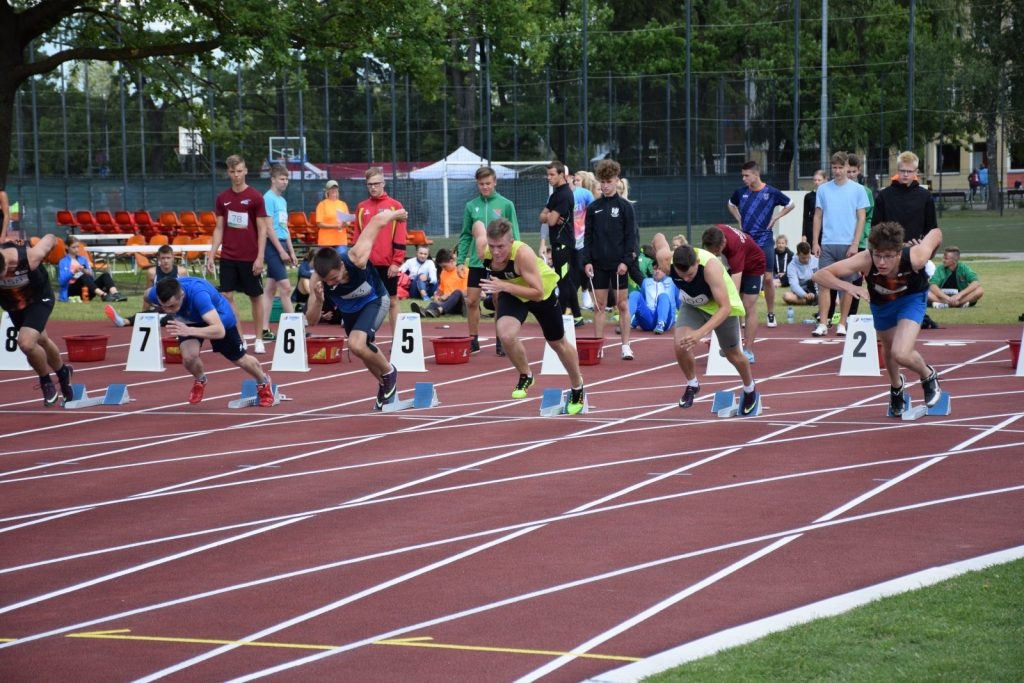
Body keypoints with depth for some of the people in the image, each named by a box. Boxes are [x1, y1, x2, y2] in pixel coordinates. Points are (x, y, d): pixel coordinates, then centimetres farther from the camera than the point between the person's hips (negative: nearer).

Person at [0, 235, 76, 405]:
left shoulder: (30, 257, -39)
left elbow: (49, 239, -18)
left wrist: (52, 240, 5)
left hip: (39, 299, -4)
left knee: (26, 342, -24)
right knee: (41, 341, 24)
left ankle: (46, 381, 4)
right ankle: (63, 373, 53)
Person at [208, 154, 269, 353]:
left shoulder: (255, 197, -5)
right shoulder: (222, 198, 6)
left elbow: (262, 229, -5)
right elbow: (219, 228, 11)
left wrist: (260, 257, -12)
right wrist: (211, 254, 4)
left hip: (250, 258, -3)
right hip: (228, 257, 3)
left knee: (255, 297, 6)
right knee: (226, 296, -3)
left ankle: (258, 339, 17)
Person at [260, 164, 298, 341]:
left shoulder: (282, 200, 17)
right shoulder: (269, 198, -11)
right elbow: (269, 228, -16)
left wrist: (291, 252, 17)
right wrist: (281, 251, -17)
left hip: (281, 245, 9)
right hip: (273, 246, -9)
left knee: (270, 289, 9)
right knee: (285, 287, -10)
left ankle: (264, 329, 10)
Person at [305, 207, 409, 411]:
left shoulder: (356, 258, -42)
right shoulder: (317, 280, -32)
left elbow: (378, 220, -30)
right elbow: (311, 321, -27)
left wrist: (397, 213, -9)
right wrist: (318, 301, -48)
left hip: (375, 300, -5)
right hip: (349, 309, 5)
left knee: (357, 344, -28)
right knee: (363, 349, 23)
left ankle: (389, 373, 2)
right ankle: (385, 386, 52)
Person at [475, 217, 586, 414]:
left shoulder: (523, 254, -43)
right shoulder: (483, 249, -29)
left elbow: (538, 293, -43)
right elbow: (479, 226, -5)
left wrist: (504, 286, -52)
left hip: (544, 291, -3)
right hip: (510, 292, 3)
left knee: (558, 344, 17)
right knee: (506, 335, -26)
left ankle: (577, 388, 44)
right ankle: (525, 376, 4)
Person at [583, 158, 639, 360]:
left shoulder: (625, 207, -1)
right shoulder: (593, 208, 6)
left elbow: (631, 236, -3)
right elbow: (587, 236, 8)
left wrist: (626, 260, -12)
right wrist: (587, 261, -1)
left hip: (619, 264, -2)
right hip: (598, 264, 2)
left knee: (623, 304, 1)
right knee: (599, 305, 4)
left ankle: (626, 346, 5)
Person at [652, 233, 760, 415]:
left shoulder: (711, 267, -44)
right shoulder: (666, 261, -32)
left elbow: (725, 308, -44)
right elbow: (659, 238, -8)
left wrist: (701, 332, -55)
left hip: (722, 306, -3)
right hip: (692, 305, 3)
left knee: (733, 354, 14)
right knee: (679, 345, -20)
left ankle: (750, 391, 44)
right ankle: (692, 385, 9)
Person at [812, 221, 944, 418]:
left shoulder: (914, 258, -40)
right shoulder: (865, 261, -39)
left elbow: (936, 233, -18)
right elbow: (820, 275, -40)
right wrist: (848, 287, -55)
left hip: (912, 298, -2)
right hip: (881, 303, 3)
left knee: (901, 354, -22)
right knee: (888, 350, 24)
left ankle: (929, 377, 12)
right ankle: (896, 387, 57)